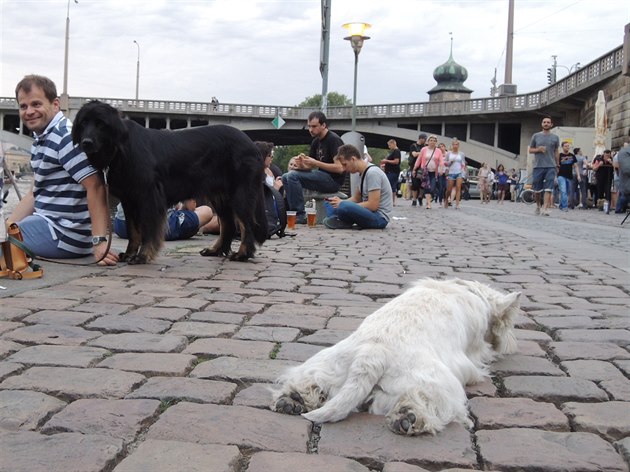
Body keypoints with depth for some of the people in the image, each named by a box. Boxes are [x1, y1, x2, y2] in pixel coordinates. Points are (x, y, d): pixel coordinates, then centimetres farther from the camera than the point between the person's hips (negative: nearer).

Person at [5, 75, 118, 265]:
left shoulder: (66, 137, -16)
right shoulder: (40, 141, 16)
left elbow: (96, 187, -23)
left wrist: (99, 241, -30)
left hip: (65, 233, -9)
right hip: (48, 221, 9)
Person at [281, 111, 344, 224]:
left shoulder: (334, 140, -12)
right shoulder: (316, 142, 14)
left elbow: (340, 168, -21)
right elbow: (309, 167, 16)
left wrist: (315, 163, -19)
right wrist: (302, 165, -8)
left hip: (333, 180, -9)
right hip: (322, 177, 9)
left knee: (293, 176, -20)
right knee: (286, 177, 0)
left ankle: (300, 215, -18)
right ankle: (290, 211, -4)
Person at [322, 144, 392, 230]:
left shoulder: (372, 173, -18)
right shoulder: (359, 173, 10)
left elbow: (373, 205, -23)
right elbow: (357, 198, 18)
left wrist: (342, 204, -17)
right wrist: (340, 201, -3)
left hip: (380, 218, -10)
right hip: (368, 213, 10)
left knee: (343, 207, -35)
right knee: (330, 203, 16)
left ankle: (346, 223, -5)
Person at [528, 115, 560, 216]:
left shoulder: (555, 138, 9)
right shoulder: (536, 136, 7)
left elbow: (556, 152, 15)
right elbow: (530, 150, 10)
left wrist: (557, 165, 12)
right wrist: (538, 149, -9)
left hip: (551, 166, 0)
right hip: (538, 166, 0)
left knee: (548, 189, -11)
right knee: (537, 189, 7)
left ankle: (545, 208, -17)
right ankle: (538, 205, 27)